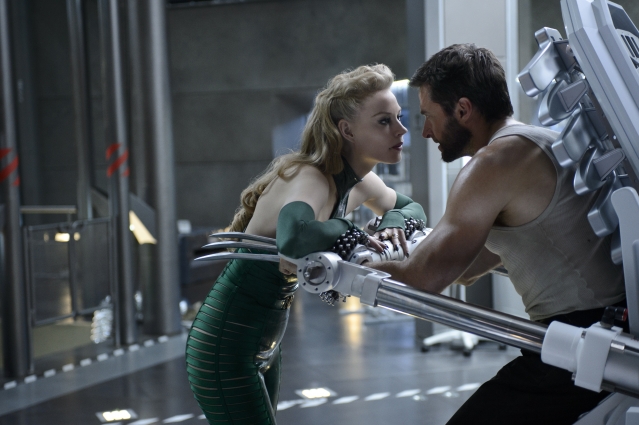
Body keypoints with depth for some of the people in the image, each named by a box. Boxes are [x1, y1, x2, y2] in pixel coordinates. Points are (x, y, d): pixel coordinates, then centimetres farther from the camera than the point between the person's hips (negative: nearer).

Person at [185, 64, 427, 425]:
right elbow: (295, 238, -48)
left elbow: (412, 207, 20)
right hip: (226, 348, -9)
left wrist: (396, 221, -4)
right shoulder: (310, 179, -26)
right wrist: (351, 233, -28)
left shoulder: (360, 184, 1)